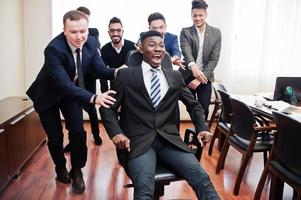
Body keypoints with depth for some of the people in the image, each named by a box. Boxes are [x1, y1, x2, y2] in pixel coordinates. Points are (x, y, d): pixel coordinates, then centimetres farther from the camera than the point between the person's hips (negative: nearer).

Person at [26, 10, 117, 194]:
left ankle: (77, 171, 18)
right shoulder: (53, 49, -35)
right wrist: (94, 98, -52)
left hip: (72, 91, 4)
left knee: (78, 132, -6)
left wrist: (117, 72, -34)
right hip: (48, 94, -3)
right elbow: (63, 84, -41)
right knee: (55, 137, 4)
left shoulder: (91, 42, -18)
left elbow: (100, 69, -12)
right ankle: (61, 168, 34)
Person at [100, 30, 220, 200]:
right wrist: (116, 133, -11)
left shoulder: (175, 76, 14)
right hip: (139, 141, -2)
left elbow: (194, 104, 24)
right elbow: (108, 108, 7)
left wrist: (202, 128, 8)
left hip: (170, 139, 3)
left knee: (202, 178, -19)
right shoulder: (127, 75, 6)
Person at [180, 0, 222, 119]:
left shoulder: (216, 32, 1)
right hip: (188, 77, -1)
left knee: (204, 109, 3)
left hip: (205, 78, 1)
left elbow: (214, 59, -5)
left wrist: (200, 78, -15)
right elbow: (186, 52, -20)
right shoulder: (185, 32, -2)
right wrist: (193, 66, -42)